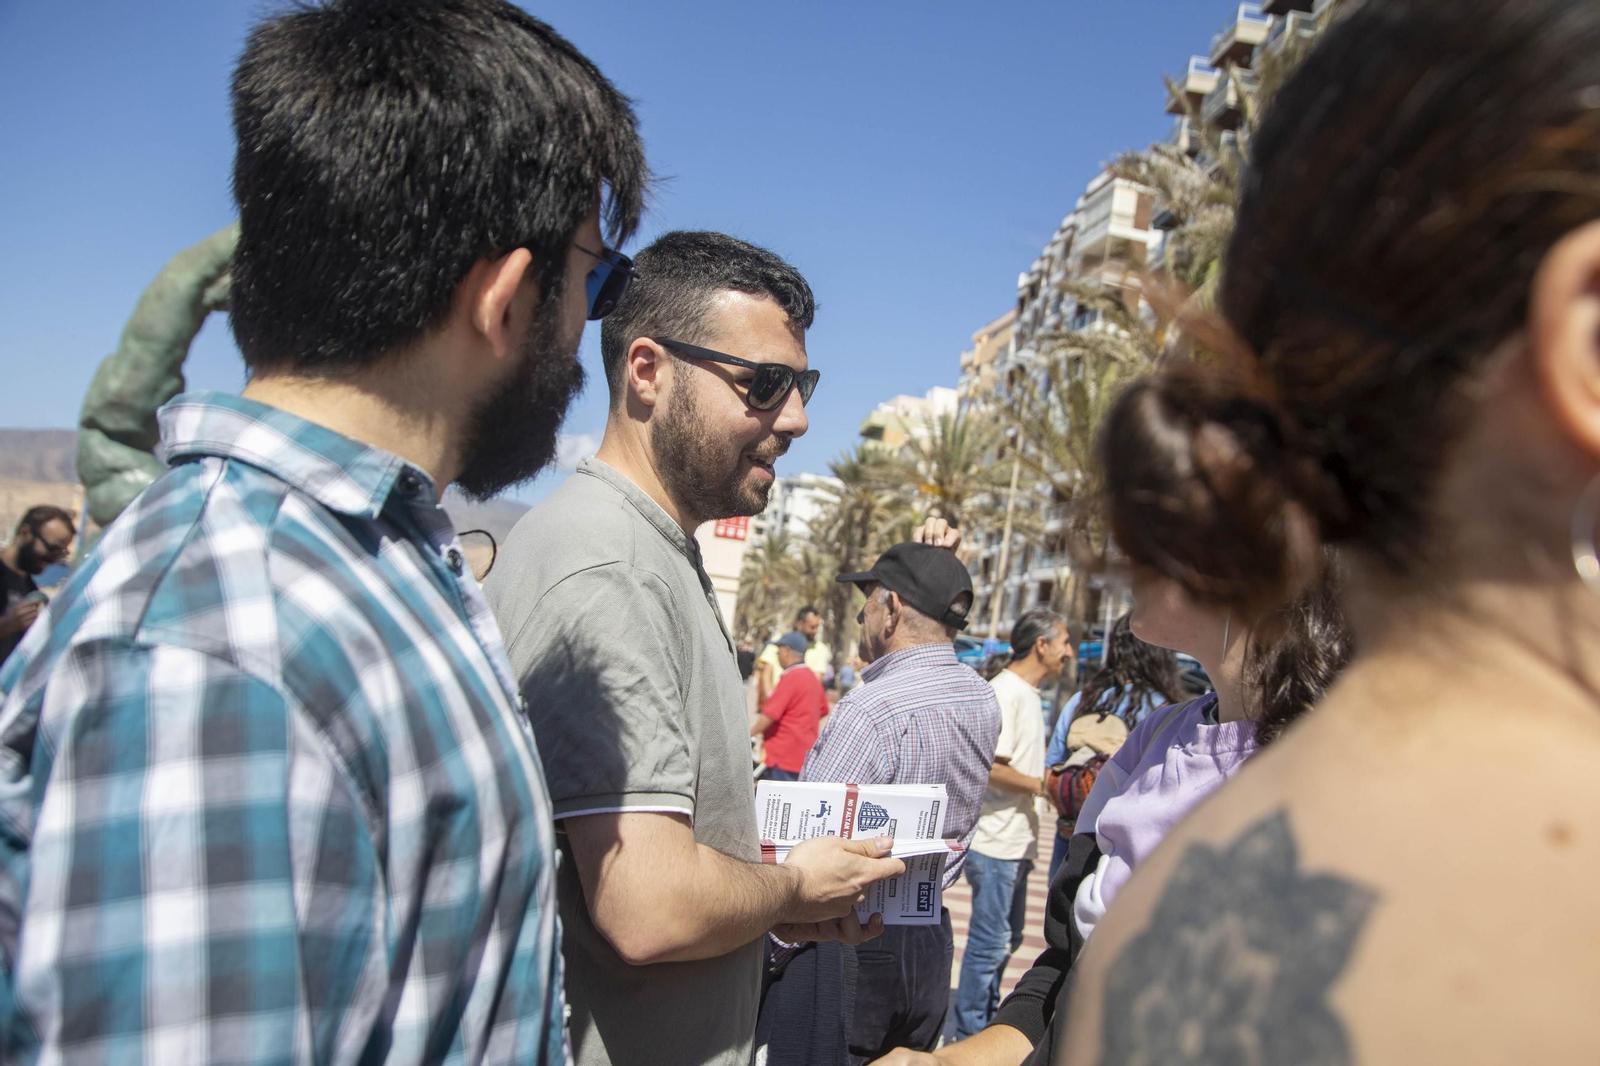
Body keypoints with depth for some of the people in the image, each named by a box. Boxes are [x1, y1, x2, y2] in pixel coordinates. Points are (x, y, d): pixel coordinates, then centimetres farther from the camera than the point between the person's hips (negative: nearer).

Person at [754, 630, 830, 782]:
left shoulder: (791, 677, -16)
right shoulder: (812, 677, 11)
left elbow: (769, 715, -17)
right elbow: (823, 711, 21)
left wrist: (748, 734, -7)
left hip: (785, 757, -9)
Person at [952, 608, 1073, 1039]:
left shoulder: (1028, 693, 13)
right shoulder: (1005, 692, -18)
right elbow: (990, 768, -23)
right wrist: (1045, 786, -16)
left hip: (1017, 841, 10)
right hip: (996, 842, -10)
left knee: (1007, 937, 21)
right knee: (990, 940, 0)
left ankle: (986, 1018, 36)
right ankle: (971, 1034, 15)